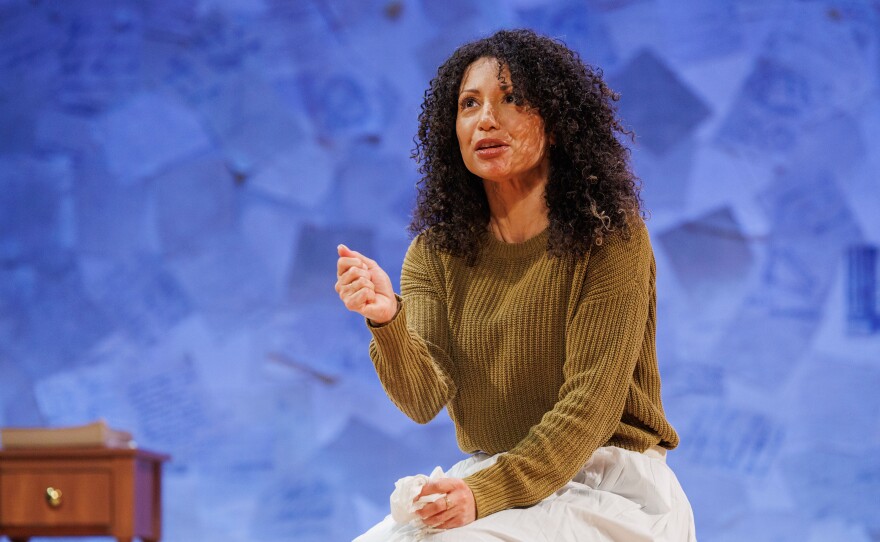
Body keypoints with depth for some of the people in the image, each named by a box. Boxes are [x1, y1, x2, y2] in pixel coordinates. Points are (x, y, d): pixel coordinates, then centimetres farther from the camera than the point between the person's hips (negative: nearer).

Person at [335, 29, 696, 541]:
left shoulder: (610, 238, -9)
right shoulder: (436, 253, 5)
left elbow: (591, 405, -14)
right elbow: (424, 400, -8)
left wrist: (487, 494, -25)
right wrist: (387, 321, -28)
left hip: (605, 482, -4)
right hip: (489, 478, 4)